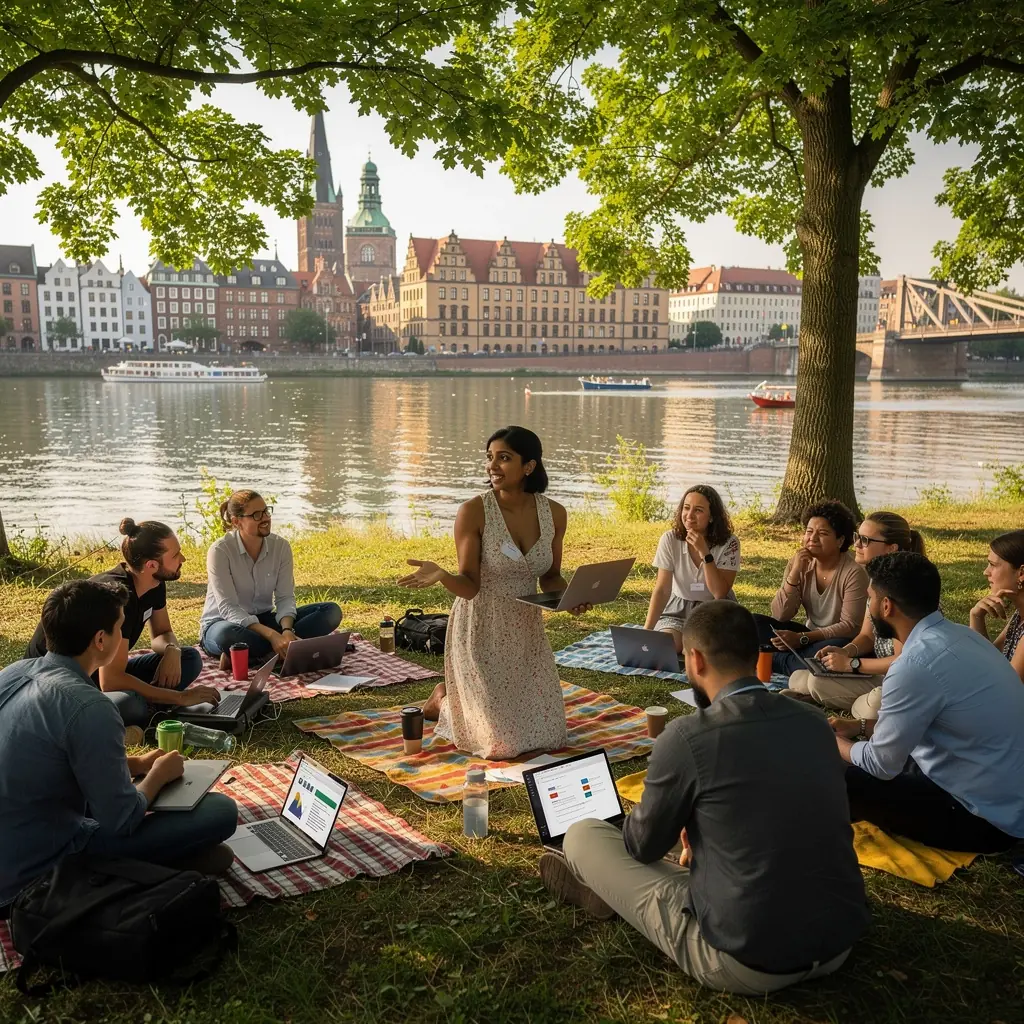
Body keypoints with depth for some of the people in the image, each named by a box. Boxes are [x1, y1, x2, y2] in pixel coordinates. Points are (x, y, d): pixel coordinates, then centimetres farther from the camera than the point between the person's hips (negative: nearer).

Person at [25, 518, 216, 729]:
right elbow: (110, 681, -34)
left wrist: (172, 650, -14)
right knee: (129, 702, -39)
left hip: (101, 672, 9)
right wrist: (180, 697, -28)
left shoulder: (153, 584, -5)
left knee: (190, 658, -5)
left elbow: (162, 633, 11)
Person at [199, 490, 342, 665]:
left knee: (331, 611, -15)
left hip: (263, 621, 6)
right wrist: (272, 635, -35)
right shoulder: (220, 550, -17)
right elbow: (228, 608, -23)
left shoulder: (281, 546, -4)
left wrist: (287, 630, -30)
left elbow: (285, 597, -7)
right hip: (223, 623, -5)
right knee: (226, 635, -43)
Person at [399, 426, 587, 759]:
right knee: (502, 744, -4)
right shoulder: (473, 511, -17)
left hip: (527, 630, 5)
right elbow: (469, 585, -15)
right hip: (481, 630, -5)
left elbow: (550, 578, 6)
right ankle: (446, 699, 26)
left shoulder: (554, 513, -4)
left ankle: (464, 693, 34)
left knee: (549, 736, 11)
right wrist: (441, 576, -36)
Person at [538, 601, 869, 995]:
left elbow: (642, 844, -1)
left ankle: (600, 883, 39)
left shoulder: (687, 736, -17)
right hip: (840, 944, 6)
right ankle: (609, 884, 39)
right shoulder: (815, 723, 0)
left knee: (582, 835, 9)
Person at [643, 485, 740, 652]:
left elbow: (719, 593, -21)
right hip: (678, 610, 1)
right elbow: (662, 590, -14)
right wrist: (647, 630, -25)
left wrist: (704, 552, -30)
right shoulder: (670, 539, -13)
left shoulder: (729, 542, -16)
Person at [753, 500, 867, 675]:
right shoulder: (799, 564, -3)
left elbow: (850, 626, -19)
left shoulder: (854, 573, -17)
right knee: (755, 623, -12)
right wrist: (795, 572, -21)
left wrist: (802, 638, -27)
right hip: (810, 637, 5)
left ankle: (778, 661, -20)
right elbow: (780, 615, -9)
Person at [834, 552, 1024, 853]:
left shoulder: (916, 665, -27)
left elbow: (881, 765, -16)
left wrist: (836, 743, 4)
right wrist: (861, 728, 15)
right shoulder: (957, 635, 1)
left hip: (984, 819, -9)